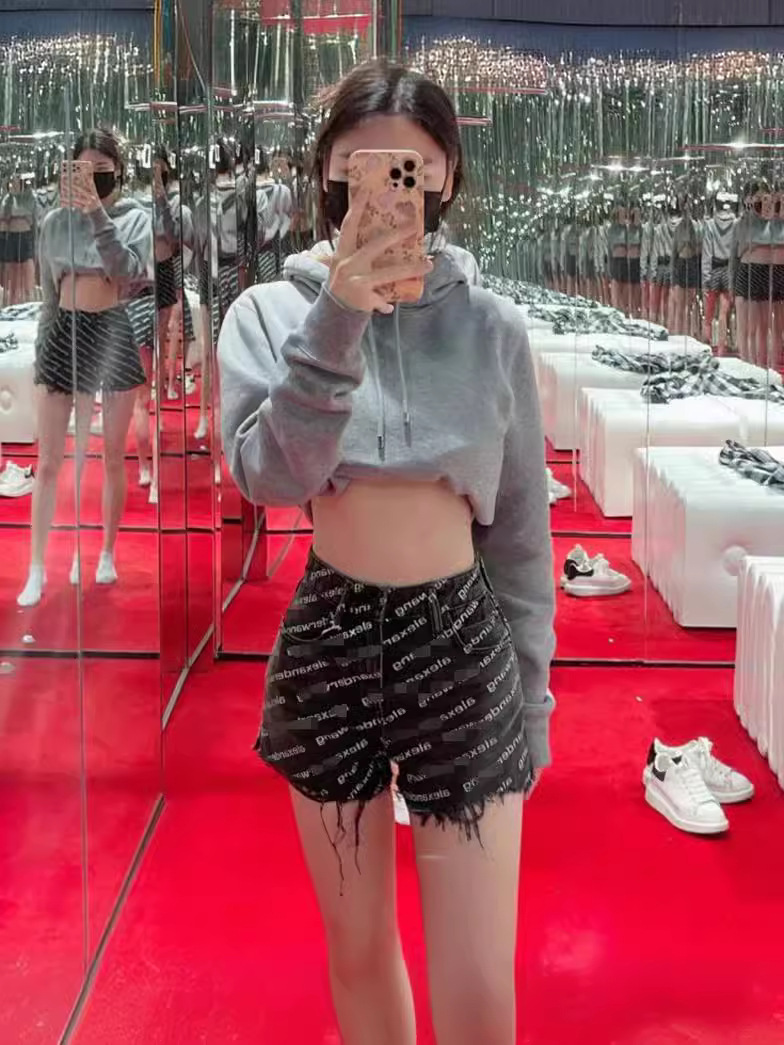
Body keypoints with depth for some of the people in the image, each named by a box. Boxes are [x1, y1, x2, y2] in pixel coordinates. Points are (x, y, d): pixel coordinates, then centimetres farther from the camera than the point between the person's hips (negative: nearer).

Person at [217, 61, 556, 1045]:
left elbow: (521, 524, 3)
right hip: (328, 641, 1)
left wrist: (531, 692, 5)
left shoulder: (491, 325, -3)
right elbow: (269, 475, -20)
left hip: (462, 646, -1)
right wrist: (337, 320, -29)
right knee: (358, 953, 17)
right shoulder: (270, 313, -3)